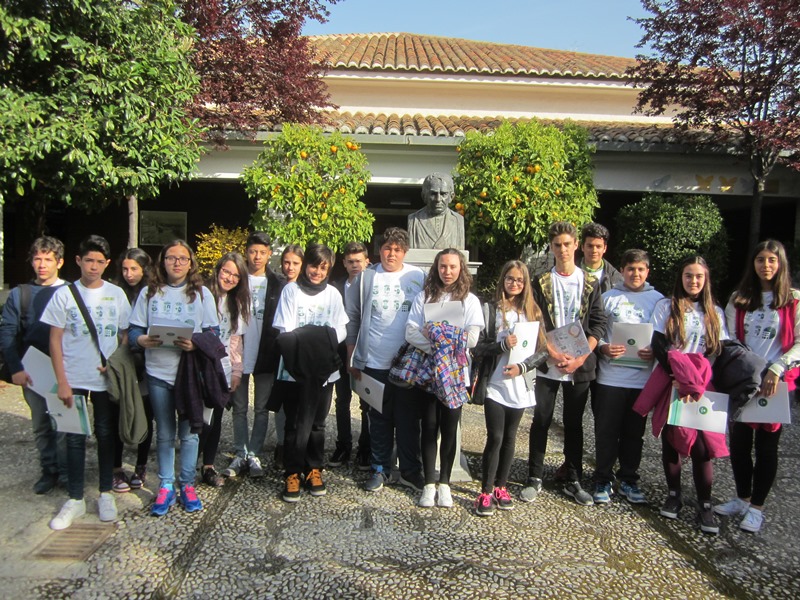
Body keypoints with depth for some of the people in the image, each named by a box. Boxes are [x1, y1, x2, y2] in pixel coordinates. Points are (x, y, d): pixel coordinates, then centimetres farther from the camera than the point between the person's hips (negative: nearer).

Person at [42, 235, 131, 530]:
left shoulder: (116, 294, 2)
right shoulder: (63, 295, -2)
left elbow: (124, 336, 6)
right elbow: (55, 341, -2)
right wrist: (62, 382, -7)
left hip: (107, 378, 1)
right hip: (74, 379, -1)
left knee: (106, 435, 9)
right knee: (75, 437, 4)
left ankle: (106, 494, 23)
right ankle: (75, 499, 17)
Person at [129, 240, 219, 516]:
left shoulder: (201, 293, 3)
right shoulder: (149, 293, 6)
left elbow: (214, 332, -1)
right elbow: (134, 330, 5)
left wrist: (195, 344, -20)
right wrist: (143, 340, -17)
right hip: (158, 372, 1)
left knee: (188, 432, 6)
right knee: (164, 434, 10)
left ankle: (187, 485, 20)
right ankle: (165, 486, 21)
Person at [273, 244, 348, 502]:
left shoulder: (332, 294, 7)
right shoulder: (291, 290, 0)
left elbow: (341, 330, 4)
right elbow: (286, 331, -5)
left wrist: (325, 339, -15)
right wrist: (304, 340, -20)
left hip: (323, 368, 3)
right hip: (296, 367, -3)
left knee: (317, 422, 12)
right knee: (297, 424, -3)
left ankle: (314, 470, 25)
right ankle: (292, 473, 11)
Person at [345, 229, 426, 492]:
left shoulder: (418, 277, 1)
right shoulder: (366, 277, 2)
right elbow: (352, 317, 6)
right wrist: (352, 356, 5)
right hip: (375, 362, 0)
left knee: (408, 419, 8)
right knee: (379, 419, 11)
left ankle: (410, 470, 22)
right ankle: (380, 469, 25)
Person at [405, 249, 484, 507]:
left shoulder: (470, 300, 4)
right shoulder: (424, 297, 5)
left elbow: (472, 338, -7)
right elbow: (411, 332, -4)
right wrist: (435, 344, -18)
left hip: (455, 374, 0)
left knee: (449, 429, 6)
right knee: (429, 427, 4)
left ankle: (444, 483, 19)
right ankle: (429, 483, 15)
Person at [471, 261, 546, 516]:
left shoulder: (533, 312, 7)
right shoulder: (490, 310, -1)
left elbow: (541, 350, 4)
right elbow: (477, 348, -5)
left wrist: (522, 366, -12)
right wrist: (502, 345, -21)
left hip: (519, 387, 3)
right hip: (494, 385, -3)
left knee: (509, 438, 12)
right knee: (495, 438, -3)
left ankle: (501, 487, 25)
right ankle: (486, 492, 8)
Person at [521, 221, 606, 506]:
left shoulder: (590, 283, 5)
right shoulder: (541, 282, 3)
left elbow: (598, 324, 2)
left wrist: (580, 357, -9)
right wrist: (554, 354, -13)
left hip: (580, 365, 1)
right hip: (547, 364, -1)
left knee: (574, 423, 10)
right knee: (541, 421, 4)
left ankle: (574, 481, 21)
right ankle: (535, 478, 16)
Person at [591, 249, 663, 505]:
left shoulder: (658, 299, 7)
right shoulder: (608, 297, 4)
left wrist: (655, 352, -11)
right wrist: (603, 348, -14)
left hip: (642, 377, 1)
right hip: (610, 376, -1)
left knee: (634, 433, 11)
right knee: (606, 431, 4)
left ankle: (628, 480, 25)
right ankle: (603, 481, 17)